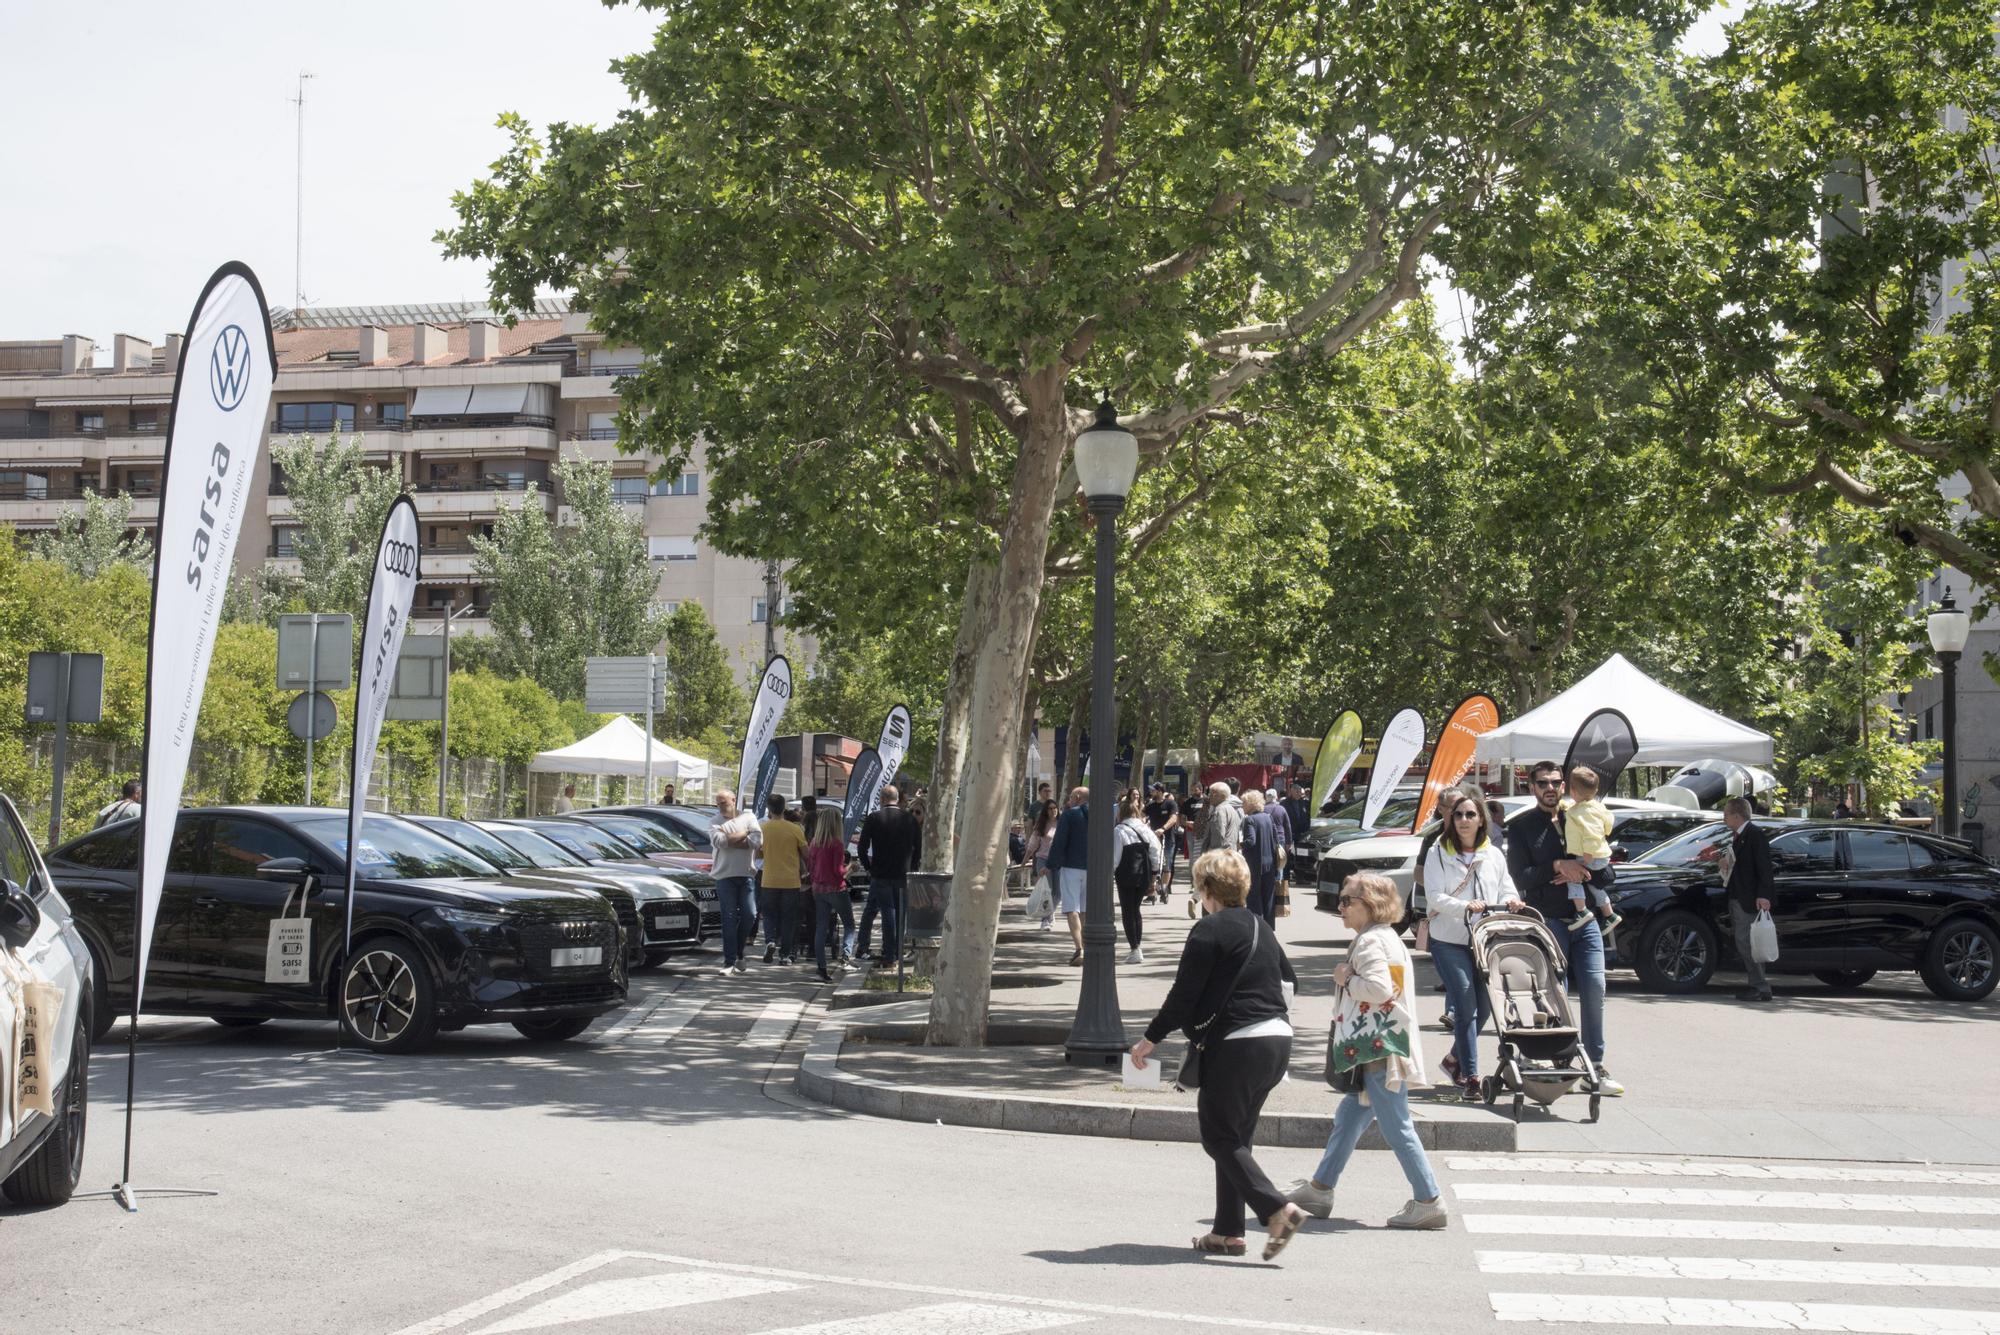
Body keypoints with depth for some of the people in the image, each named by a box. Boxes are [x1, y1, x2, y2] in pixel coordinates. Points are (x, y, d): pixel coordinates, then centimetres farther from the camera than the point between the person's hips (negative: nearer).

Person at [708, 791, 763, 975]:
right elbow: (718, 841, -13)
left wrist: (731, 840, -9)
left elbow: (758, 840, -7)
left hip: (747, 874, 2)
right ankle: (730, 961, -4)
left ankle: (738, 953, 18)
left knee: (748, 915, -1)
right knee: (729, 918, -5)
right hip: (725, 875, -2)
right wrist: (744, 834, -5)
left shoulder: (748, 818, 9)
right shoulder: (715, 823, 7)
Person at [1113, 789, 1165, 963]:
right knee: (1136, 910, 17)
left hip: (1126, 876, -5)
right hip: (1144, 875, 5)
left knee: (1128, 912, 1)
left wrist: (1110, 875, -4)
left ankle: (1135, 950, -6)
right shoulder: (1145, 828, 4)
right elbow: (1156, 850, 3)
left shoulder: (1119, 830, -11)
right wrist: (1155, 871, 12)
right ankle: (1136, 947, 20)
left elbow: (1115, 856, -12)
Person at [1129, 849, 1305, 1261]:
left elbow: (1183, 995, -10)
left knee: (1219, 1136, 0)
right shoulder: (1261, 928, 14)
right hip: (1277, 1041, 8)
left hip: (1235, 1044, -8)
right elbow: (1289, 980, 21)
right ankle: (1227, 1231, 14)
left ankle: (1278, 1210, -14)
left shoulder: (1208, 930, -9)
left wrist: (1150, 1040, -1)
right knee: (1236, 1137, 14)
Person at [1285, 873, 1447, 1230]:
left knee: (1397, 1127, -6)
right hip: (1374, 1049, 11)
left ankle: (1428, 1201, -2)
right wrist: (1349, 980, 10)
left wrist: (1346, 979, -14)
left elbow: (1380, 988, -29)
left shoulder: (1371, 941, -16)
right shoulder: (1386, 938, 16)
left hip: (1380, 1050, -11)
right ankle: (1320, 1189, 26)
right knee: (1349, 1117, 17)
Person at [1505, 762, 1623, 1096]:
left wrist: (1576, 873, -5)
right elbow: (1520, 877, -5)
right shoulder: (1521, 826, 4)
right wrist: (1557, 867, -16)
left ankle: (1596, 1067, 4)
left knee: (1594, 990, -2)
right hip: (1547, 921, -3)